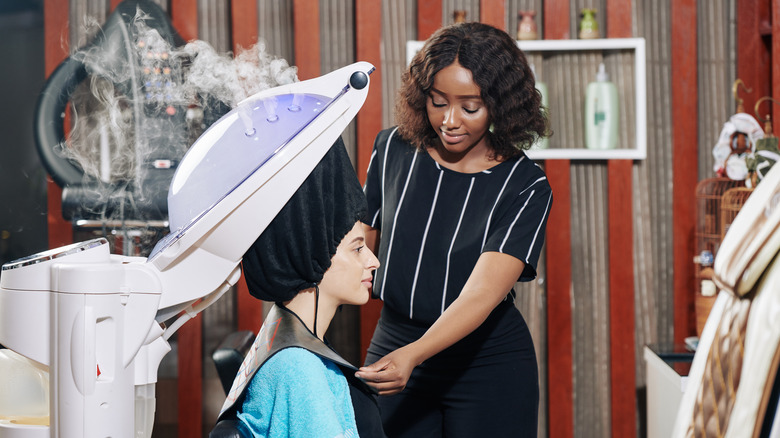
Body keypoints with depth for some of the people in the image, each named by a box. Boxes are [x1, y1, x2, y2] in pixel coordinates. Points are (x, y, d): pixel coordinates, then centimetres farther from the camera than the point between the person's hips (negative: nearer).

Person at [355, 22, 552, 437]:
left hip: (489, 368, -3)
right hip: (393, 350, 3)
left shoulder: (524, 187, -12)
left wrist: (413, 356, -38)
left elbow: (482, 293, -23)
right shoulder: (392, 150, -2)